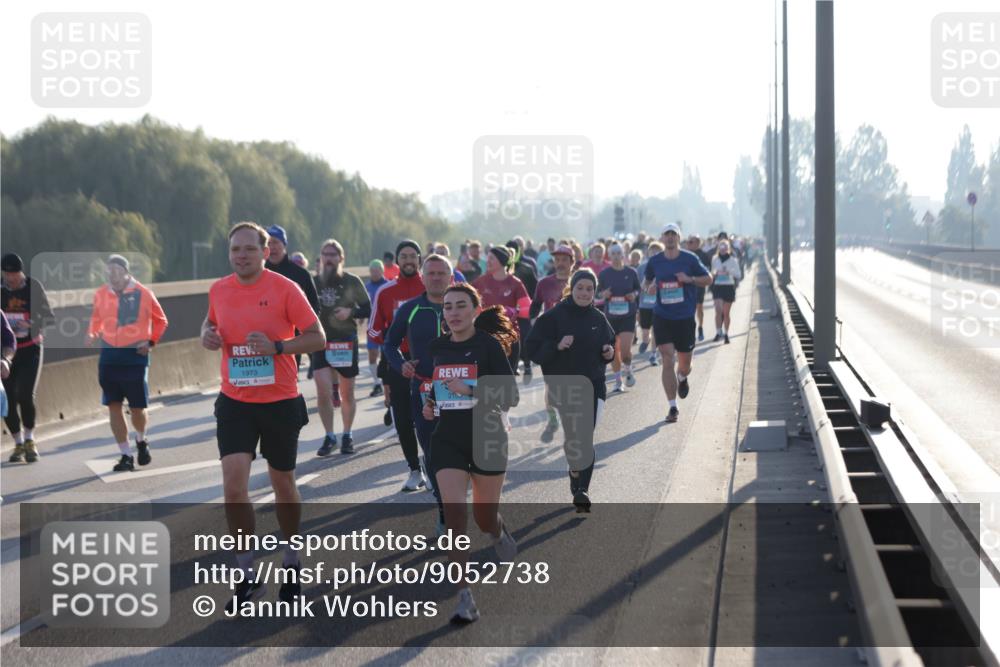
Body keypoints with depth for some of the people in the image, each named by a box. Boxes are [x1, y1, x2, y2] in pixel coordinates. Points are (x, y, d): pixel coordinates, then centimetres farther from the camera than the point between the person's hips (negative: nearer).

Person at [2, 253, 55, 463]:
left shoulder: (34, 287, -7)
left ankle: (29, 440, 5)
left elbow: (49, 318, -3)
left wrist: (32, 324, -23)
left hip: (30, 349, -2)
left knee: (25, 395, -16)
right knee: (8, 400, -1)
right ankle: (18, 444, 16)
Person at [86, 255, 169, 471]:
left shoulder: (143, 293, -6)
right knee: (113, 406, 2)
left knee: (137, 408, 2)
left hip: (136, 356, -3)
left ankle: (141, 441, 34)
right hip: (109, 356, 3)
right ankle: (126, 456, 11)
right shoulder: (101, 294, 2)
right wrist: (92, 333, 0)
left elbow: (160, 321, 7)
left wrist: (151, 341, -3)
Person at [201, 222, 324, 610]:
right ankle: (247, 576, -3)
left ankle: (291, 564, 34)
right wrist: (207, 334, -3)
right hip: (235, 401, 2)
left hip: (280, 401, -2)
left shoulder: (285, 289, -11)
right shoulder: (219, 290, 2)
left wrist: (276, 346, -24)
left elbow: (317, 338, -10)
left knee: (283, 483, 13)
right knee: (233, 484, -12)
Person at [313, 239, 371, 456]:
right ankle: (329, 436, 2)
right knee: (323, 391, -11)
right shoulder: (314, 282, 3)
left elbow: (367, 309, 3)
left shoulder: (352, 281, -1)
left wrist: (350, 311, -15)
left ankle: (347, 436, 24)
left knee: (347, 394, 8)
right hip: (321, 342, 1)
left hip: (346, 342, -1)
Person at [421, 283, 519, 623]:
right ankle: (464, 597, -11)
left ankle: (500, 534, 49)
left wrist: (471, 391, -24)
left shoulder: (490, 345, -9)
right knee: (453, 511, -13)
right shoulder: (437, 347, 5)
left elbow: (510, 397, -13)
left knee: (484, 516, 9)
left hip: (487, 438, -3)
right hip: (447, 439, 3)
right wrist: (430, 405, 3)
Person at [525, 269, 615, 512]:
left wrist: (609, 353, -2)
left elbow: (610, 343, 20)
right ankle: (576, 474, 35)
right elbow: (533, 348, -8)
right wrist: (557, 346, -23)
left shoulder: (598, 319, 7)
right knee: (572, 436, 8)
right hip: (563, 388, -1)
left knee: (585, 438, -10)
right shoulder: (553, 317, -5)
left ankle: (582, 489, -12)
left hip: (593, 387, 1)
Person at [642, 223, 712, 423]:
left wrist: (689, 279, -14)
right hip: (662, 317, 0)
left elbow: (708, 279, 3)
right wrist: (648, 288, -7)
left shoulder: (689, 259, -3)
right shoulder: (655, 261, 2)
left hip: (685, 318, 0)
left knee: (684, 364, 9)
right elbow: (647, 281, 17)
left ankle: (682, 378, 48)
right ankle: (673, 407, -5)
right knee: (667, 360, -11)